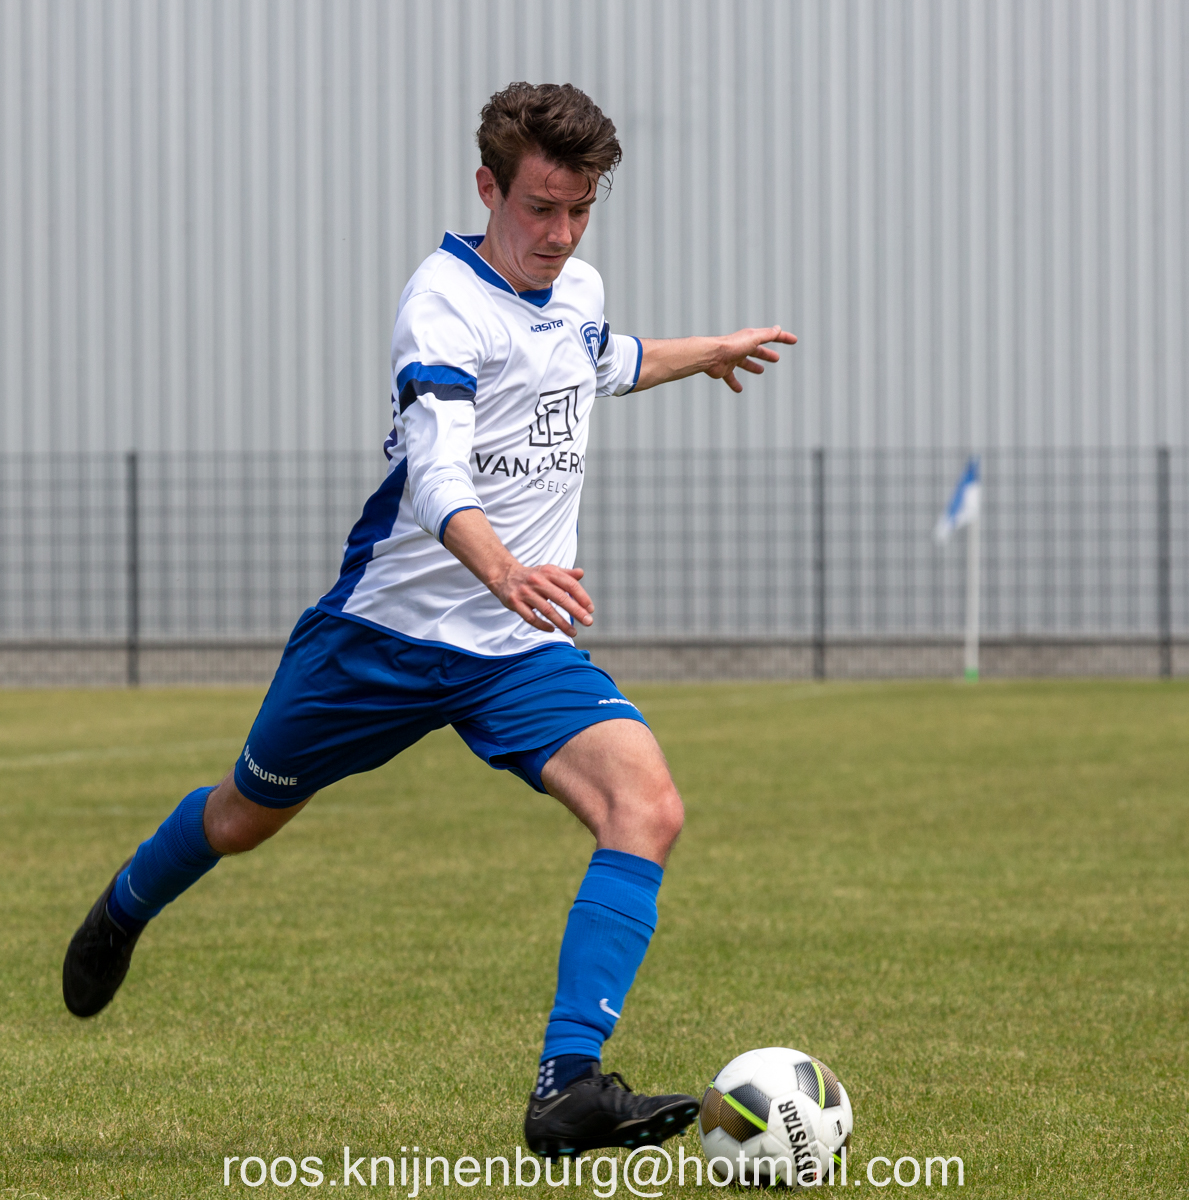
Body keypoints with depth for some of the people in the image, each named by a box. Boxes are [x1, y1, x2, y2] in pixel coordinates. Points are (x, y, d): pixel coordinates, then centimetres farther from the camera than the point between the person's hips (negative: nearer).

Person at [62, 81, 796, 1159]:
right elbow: (436, 473, -38)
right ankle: (124, 913, 53)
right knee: (250, 814, 18)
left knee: (647, 808, -22)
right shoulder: (446, 302, -20)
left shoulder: (581, 292, 4)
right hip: (390, 626, -5)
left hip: (525, 651, 5)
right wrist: (502, 569, -55)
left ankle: (568, 1089, -27)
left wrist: (708, 353, 39)